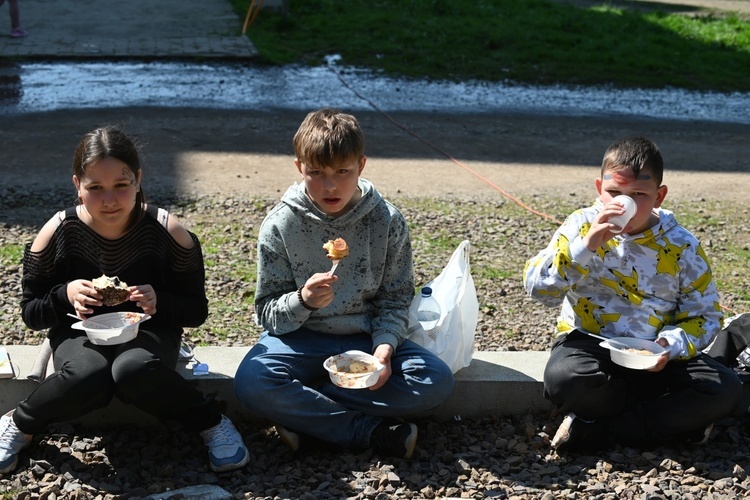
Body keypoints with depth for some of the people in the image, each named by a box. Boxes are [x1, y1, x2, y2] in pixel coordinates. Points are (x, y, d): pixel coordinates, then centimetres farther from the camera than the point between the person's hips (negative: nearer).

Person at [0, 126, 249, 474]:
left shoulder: (167, 232, -14)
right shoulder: (58, 232, -12)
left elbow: (196, 311, -6)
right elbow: (30, 312, -2)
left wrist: (160, 302, -28)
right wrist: (65, 296, -24)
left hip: (149, 331, -1)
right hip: (80, 335, 1)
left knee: (135, 372, -38)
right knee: (87, 380, -36)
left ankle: (211, 423, -13)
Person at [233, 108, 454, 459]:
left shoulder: (388, 222, -5)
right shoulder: (281, 224, -8)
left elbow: (395, 299, 1)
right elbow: (268, 313, -7)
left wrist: (384, 347, -19)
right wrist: (302, 301, -29)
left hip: (366, 338, 2)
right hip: (301, 338, -1)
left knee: (437, 381, -24)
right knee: (251, 383, -32)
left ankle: (304, 415, -18)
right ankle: (374, 431, -23)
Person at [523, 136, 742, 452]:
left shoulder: (682, 247, -2)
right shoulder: (582, 226, -5)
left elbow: (704, 316, 2)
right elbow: (538, 289, -14)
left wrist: (671, 346, -20)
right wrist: (586, 245, -27)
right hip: (590, 345, -2)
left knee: (725, 390, -22)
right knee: (563, 379, -36)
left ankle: (596, 431, -19)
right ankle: (672, 417, -13)